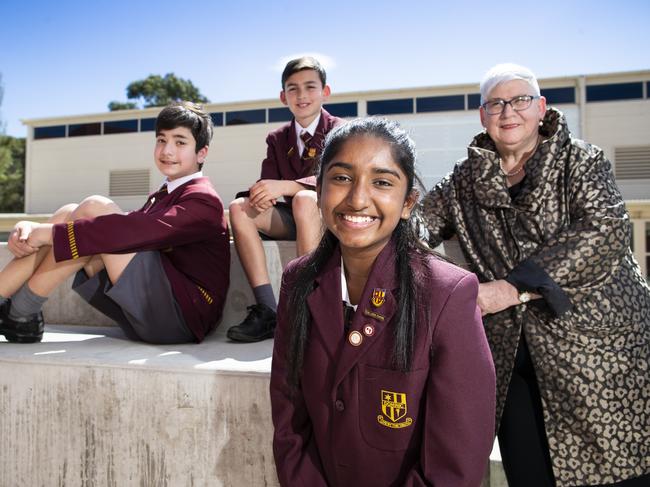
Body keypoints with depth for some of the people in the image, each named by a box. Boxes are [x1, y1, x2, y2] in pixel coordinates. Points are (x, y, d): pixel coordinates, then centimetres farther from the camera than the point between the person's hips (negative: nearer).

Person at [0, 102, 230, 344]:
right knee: (70, 214, -1)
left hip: (183, 316, -8)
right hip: (145, 316, 8)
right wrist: (31, 228, -8)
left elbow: (138, 231, -22)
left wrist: (54, 233, -19)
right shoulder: (161, 197, 22)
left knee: (95, 208, -16)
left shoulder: (203, 200, -5)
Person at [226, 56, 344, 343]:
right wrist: (261, 195, -23)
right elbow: (268, 183, 4)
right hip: (293, 218, 5)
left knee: (304, 199, -37)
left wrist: (284, 186, -33)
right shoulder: (277, 139, 14)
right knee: (239, 208, -21)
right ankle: (267, 310, -26)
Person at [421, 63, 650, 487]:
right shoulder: (466, 180, 10)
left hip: (598, 352, -2)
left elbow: (605, 232, -15)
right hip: (513, 357, 3)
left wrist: (513, 287, -22)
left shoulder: (580, 161, 0)